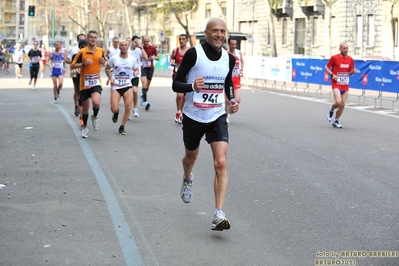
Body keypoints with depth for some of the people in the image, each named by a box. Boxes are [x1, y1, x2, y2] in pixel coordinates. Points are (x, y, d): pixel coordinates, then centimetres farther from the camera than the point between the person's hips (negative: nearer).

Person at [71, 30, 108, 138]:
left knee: (96, 102, -24)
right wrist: (84, 64, -22)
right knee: (85, 106, 10)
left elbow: (105, 62, 20)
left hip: (96, 82, 1)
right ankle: (85, 127, 31)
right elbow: (72, 66, -6)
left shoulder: (101, 51, 3)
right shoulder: (82, 52, -8)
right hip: (84, 83, -1)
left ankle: (95, 117, 9)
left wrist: (104, 62, -4)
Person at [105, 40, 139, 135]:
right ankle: (116, 113, 28)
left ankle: (122, 127, 9)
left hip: (128, 86, 1)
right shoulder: (114, 58, -1)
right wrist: (110, 77, -6)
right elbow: (107, 68, 11)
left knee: (128, 108, -10)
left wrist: (135, 73, -7)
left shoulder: (132, 59, 3)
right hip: (116, 86, -1)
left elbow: (136, 69, 17)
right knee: (114, 109, -12)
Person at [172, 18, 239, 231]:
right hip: (193, 117, -1)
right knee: (191, 157, 22)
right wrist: (192, 86, -32)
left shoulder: (229, 58, 0)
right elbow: (176, 84, -12)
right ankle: (187, 180, 59)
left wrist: (233, 100, 2)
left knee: (221, 163, -16)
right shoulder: (193, 53, -13)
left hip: (217, 117, 2)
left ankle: (218, 215, -17)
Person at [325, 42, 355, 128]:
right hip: (336, 83, -4)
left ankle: (336, 121, 20)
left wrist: (353, 71, -9)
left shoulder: (350, 59, 6)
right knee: (338, 102, -22)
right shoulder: (334, 58, -5)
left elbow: (351, 72, 15)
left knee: (343, 104, 3)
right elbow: (327, 67, 3)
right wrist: (332, 75, -13)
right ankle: (331, 110, 12)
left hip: (345, 85, 4)